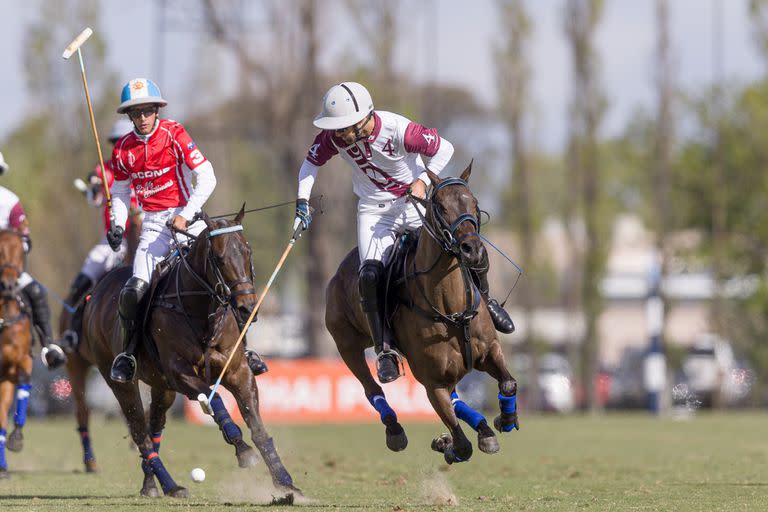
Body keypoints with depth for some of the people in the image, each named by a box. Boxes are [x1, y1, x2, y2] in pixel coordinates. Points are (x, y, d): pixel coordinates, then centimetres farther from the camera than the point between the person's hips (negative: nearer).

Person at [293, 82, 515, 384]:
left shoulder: (398, 129, -26)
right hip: (373, 211, 1)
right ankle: (384, 351, -12)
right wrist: (302, 203, -5)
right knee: (370, 275, -23)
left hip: (414, 202, -1)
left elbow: (444, 149, -13)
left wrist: (423, 180, -23)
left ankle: (484, 302, 19)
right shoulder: (334, 137, -16)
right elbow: (312, 161, 4)